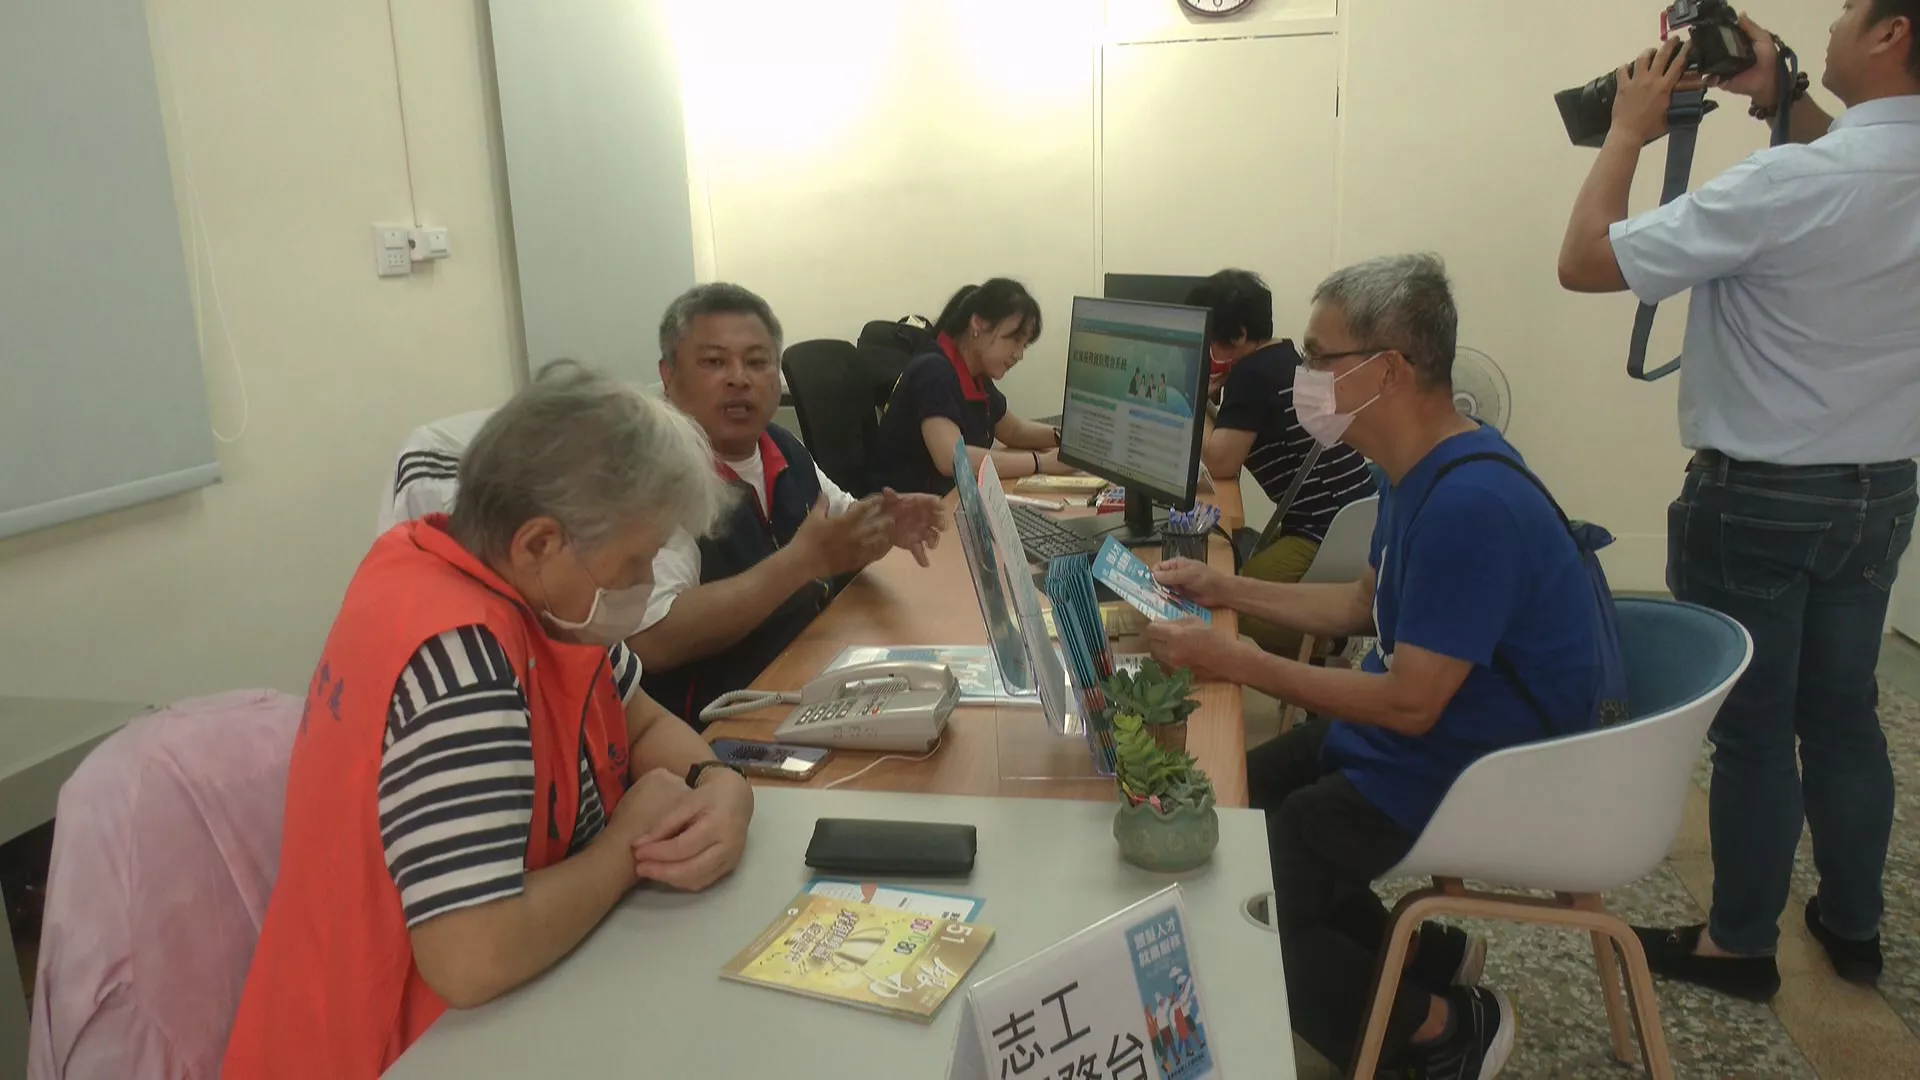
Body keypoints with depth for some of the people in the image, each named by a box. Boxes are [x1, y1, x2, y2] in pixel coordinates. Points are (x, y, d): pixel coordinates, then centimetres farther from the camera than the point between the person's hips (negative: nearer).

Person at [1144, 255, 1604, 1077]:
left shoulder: (1470, 502, -30)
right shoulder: (1422, 470, 1)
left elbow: (1409, 705, -28)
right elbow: (1366, 607, 14)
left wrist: (1234, 662, -24)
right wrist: (1223, 590, 8)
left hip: (1462, 772, -10)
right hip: (1398, 728, 10)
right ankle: (1424, 958, 21)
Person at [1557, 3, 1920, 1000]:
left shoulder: (1786, 184, -24)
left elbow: (1584, 262, -19)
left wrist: (1629, 130, -7)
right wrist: (1783, 99, 14)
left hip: (1758, 499, -6)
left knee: (1751, 728, 6)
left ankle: (1738, 943, 21)